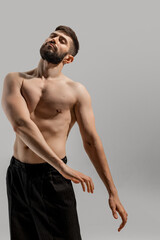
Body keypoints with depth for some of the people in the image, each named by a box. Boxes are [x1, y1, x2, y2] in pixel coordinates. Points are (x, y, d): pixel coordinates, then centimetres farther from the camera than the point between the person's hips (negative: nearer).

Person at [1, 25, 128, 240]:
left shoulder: (76, 91, -3)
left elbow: (91, 141, -2)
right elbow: (20, 124, -15)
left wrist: (112, 192, -3)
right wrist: (62, 167, -23)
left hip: (52, 177, -2)